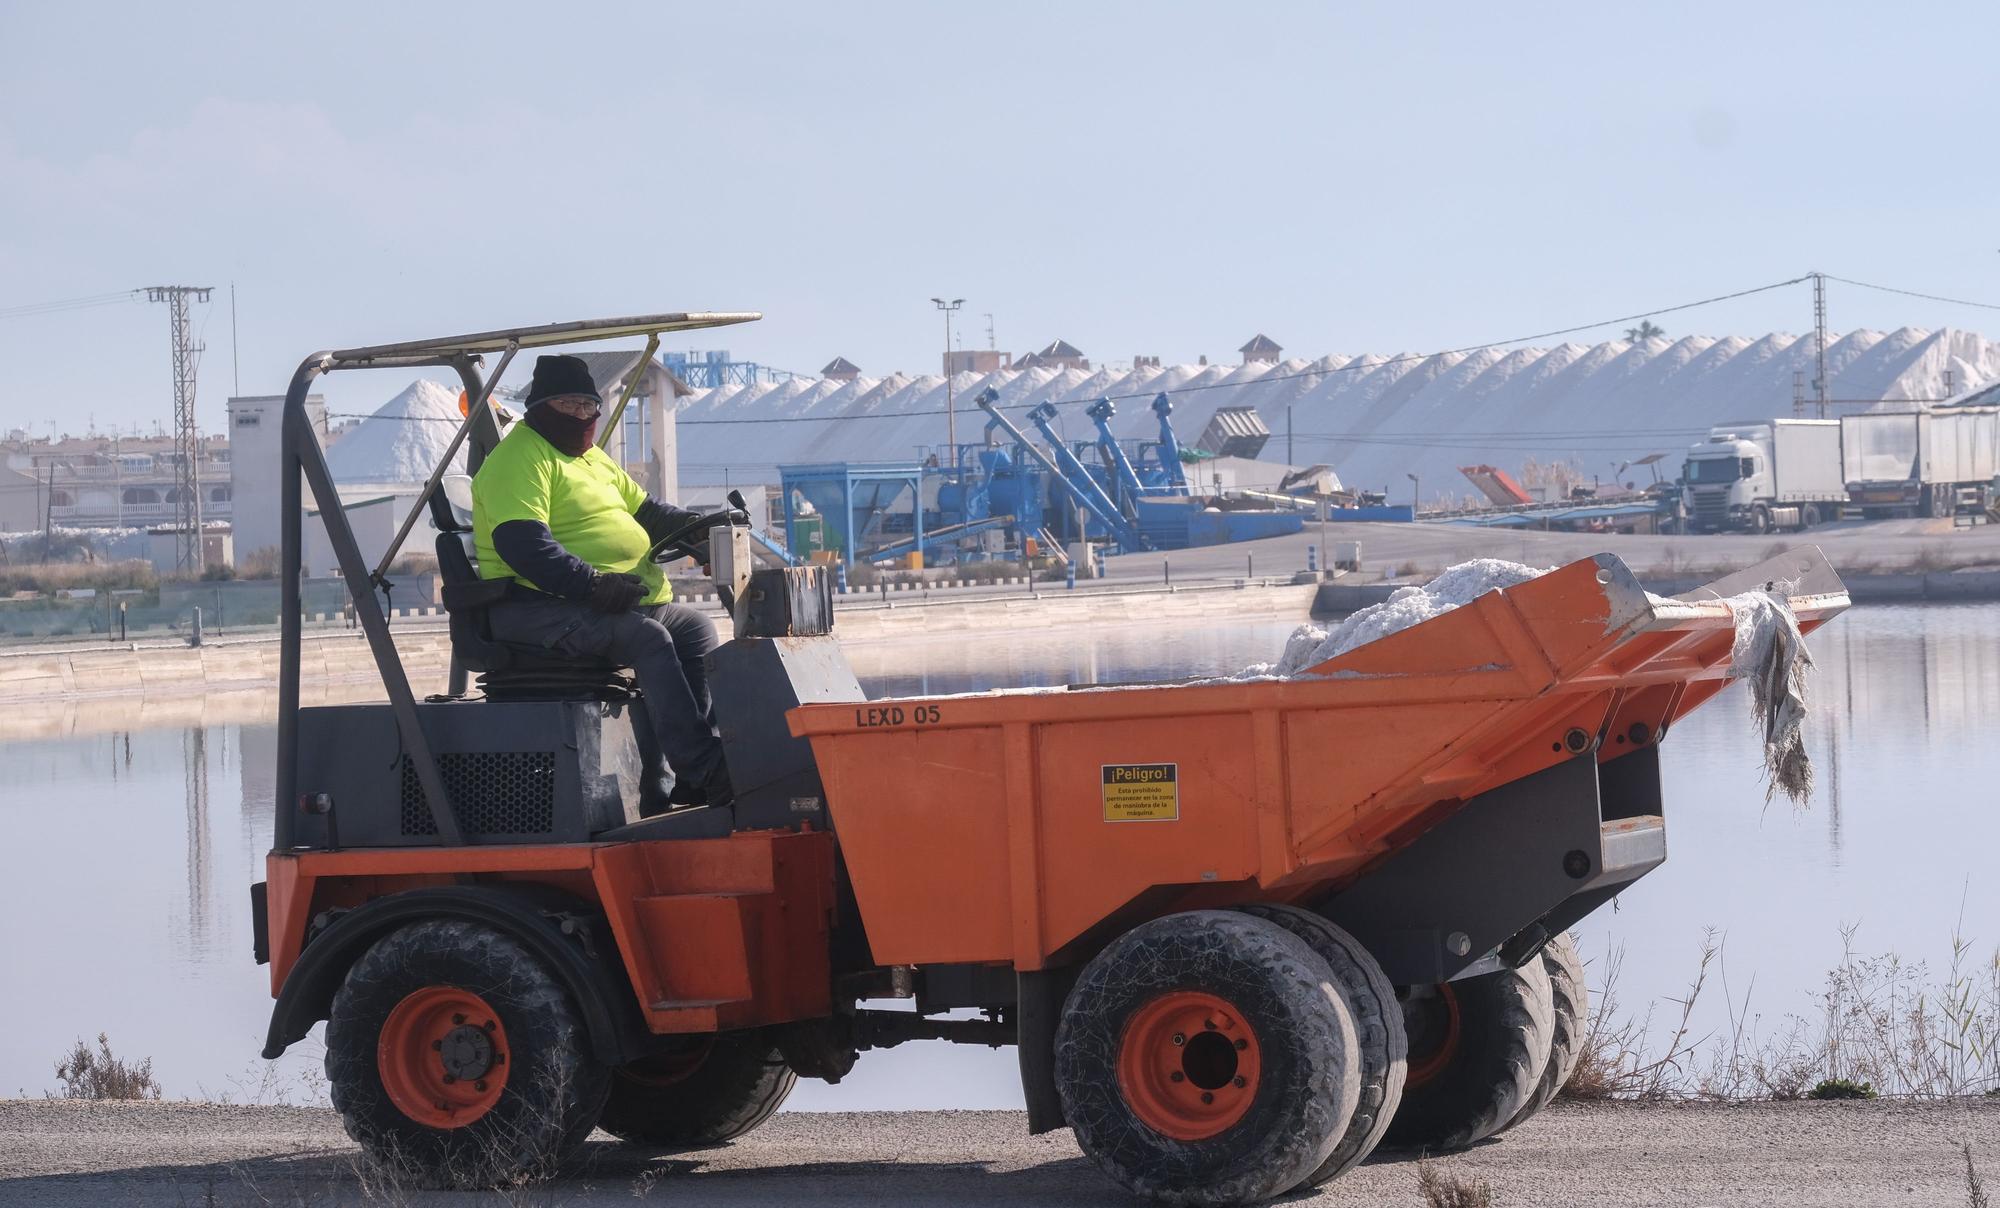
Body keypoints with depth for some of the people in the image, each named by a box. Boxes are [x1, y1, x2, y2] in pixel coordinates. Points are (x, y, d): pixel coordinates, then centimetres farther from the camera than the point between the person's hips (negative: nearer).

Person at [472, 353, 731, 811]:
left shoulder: (590, 457, 23)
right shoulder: (519, 458, -9)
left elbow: (645, 511, 30)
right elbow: (522, 545, -23)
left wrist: (695, 528, 10)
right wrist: (592, 584, -31)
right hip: (535, 606, -10)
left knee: (694, 629, 2)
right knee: (648, 638, -28)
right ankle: (704, 770, -29)